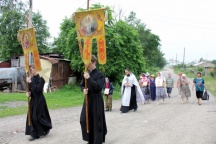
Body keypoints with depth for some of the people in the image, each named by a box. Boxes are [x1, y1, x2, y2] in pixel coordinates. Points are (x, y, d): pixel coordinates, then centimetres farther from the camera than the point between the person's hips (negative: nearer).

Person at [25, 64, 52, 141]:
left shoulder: (40, 78, -15)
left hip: (39, 100, -7)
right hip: (33, 100, 7)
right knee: (31, 116, 6)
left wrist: (30, 83, -24)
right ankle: (35, 134, 16)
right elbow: (31, 89, 13)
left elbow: (38, 89, -24)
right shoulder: (32, 78, 7)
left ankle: (47, 127, 23)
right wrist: (28, 93, -7)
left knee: (38, 117, -3)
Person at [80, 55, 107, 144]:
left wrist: (89, 78, -25)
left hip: (96, 100, -6)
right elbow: (82, 85, 15)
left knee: (97, 121, 1)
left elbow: (98, 87, -23)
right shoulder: (86, 73, 6)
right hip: (87, 99, 6)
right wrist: (83, 89, -7)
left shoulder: (100, 74, -11)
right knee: (84, 119, 9)